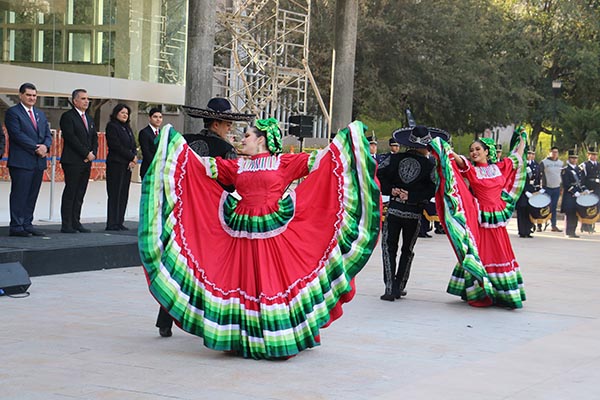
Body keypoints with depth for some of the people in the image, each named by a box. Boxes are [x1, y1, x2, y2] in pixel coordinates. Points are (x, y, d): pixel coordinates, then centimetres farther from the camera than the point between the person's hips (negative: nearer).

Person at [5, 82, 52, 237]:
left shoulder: (40, 114, 20)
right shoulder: (13, 112, -3)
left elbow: (48, 135, 15)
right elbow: (17, 134, -13)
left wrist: (45, 146, -7)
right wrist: (36, 148, -16)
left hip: (39, 161, 7)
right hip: (21, 162, -7)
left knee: (32, 195, 8)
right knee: (19, 194, -5)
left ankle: (27, 224, 13)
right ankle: (16, 226, -3)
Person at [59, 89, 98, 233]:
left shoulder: (89, 119, 20)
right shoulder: (68, 116, -5)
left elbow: (95, 138, 18)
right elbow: (71, 138, -14)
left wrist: (93, 153, -1)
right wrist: (87, 154, -14)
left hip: (86, 162, 7)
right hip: (72, 162, -7)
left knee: (80, 194, 7)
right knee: (70, 193, -6)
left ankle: (76, 223, 10)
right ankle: (66, 225, -4)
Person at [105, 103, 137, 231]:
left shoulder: (127, 127, 20)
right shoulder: (112, 126, -4)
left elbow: (133, 146, 15)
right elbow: (116, 146, -13)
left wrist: (133, 160, -3)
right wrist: (132, 157, -9)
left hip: (127, 165, 8)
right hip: (116, 164, -8)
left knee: (124, 194, 6)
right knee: (115, 194, -7)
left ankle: (119, 222, 9)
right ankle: (112, 224, -5)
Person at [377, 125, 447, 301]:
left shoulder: (396, 158, -1)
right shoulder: (429, 165, -7)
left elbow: (379, 174, -4)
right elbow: (431, 189, -16)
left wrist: (390, 190, -3)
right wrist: (412, 196, -10)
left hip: (394, 209, 1)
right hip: (414, 213, -1)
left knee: (389, 247, 7)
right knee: (407, 250, 15)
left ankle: (390, 288, -3)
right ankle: (399, 287, 16)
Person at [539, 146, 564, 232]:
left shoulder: (560, 163, 10)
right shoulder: (544, 162, -5)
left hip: (557, 188, 4)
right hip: (547, 188, -4)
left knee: (554, 207, 7)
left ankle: (554, 225, 9)